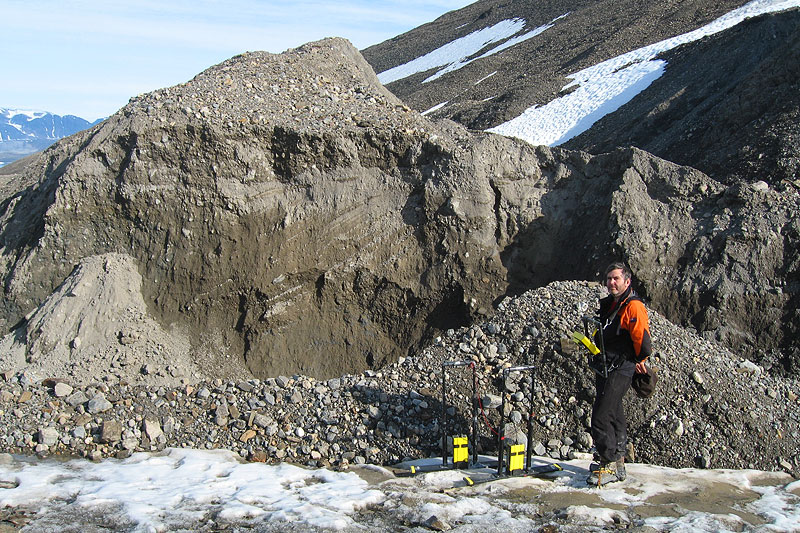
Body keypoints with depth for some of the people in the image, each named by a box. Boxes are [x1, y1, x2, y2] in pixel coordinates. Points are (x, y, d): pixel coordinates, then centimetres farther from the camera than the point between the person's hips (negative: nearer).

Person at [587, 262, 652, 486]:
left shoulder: (633, 307, -15)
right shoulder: (608, 305, 14)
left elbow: (642, 340, -20)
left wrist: (638, 361, -5)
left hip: (620, 371, -10)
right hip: (604, 369, 10)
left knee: (601, 417, -14)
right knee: (614, 416, 17)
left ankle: (609, 465, -7)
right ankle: (617, 462, 28)